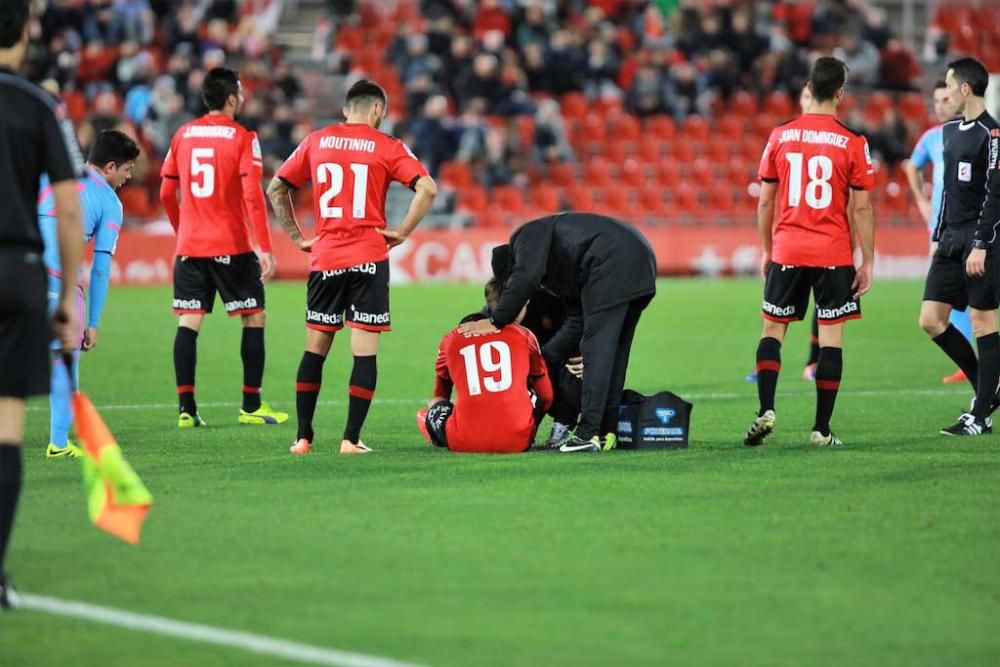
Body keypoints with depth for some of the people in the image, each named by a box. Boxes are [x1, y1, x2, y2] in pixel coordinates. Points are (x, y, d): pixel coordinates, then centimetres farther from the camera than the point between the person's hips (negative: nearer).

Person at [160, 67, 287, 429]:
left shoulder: (183, 135, 8)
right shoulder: (242, 137, -7)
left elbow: (166, 192, 11)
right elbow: (253, 195, -14)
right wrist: (265, 248, -13)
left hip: (190, 246, 4)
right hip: (232, 247, -4)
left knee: (188, 324, 3)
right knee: (254, 318, 8)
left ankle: (186, 409, -2)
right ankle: (251, 405, 8)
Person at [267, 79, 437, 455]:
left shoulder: (316, 142, 9)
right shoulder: (386, 147, -1)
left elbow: (276, 189, 12)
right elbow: (427, 188, -12)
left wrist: (296, 236, 15)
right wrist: (402, 233, -4)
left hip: (324, 258, 3)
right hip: (368, 258, -3)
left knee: (315, 347, 11)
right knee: (365, 350, 0)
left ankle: (303, 437, 10)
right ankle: (351, 438, -4)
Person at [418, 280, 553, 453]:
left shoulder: (451, 339, 14)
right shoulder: (524, 336, 10)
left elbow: (439, 397, 26)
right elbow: (546, 397, 18)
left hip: (465, 443, 3)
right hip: (516, 442, -3)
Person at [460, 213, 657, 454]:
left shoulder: (527, 236, 7)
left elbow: (525, 278, -11)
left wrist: (496, 322, -5)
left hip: (613, 264, -10)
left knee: (597, 345, -9)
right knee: (614, 351, 14)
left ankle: (588, 433, -13)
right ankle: (607, 432, 14)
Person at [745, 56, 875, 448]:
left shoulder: (780, 136, 1)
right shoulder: (853, 144, -6)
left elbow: (765, 201, 6)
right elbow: (861, 209, -5)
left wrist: (766, 250, 17)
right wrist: (867, 262, 1)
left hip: (786, 252, 2)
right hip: (834, 254, -2)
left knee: (773, 329, 12)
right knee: (831, 338, 3)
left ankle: (765, 411, -5)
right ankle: (822, 429, 2)